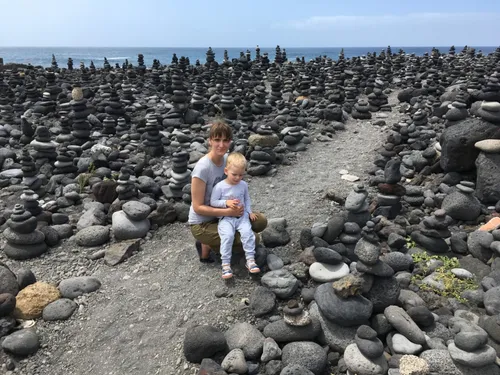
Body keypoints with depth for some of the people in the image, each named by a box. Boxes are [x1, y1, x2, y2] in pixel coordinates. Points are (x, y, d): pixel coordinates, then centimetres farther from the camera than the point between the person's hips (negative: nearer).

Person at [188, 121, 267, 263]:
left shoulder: (227, 159, -6)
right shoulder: (202, 168, -26)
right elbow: (197, 207, -22)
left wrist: (235, 204, -12)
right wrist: (227, 212, -29)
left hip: (221, 214, 7)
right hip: (202, 224, -7)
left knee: (260, 221, -4)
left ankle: (219, 236, 8)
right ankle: (206, 246, 2)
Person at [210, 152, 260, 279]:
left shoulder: (244, 185, 5)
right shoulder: (220, 187, -9)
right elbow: (213, 202, -4)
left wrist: (249, 212, 7)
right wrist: (226, 203, -17)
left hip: (242, 216, 3)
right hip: (226, 218, -3)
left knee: (247, 232, -24)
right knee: (227, 235, -28)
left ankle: (250, 260, -17)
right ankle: (225, 264, -22)